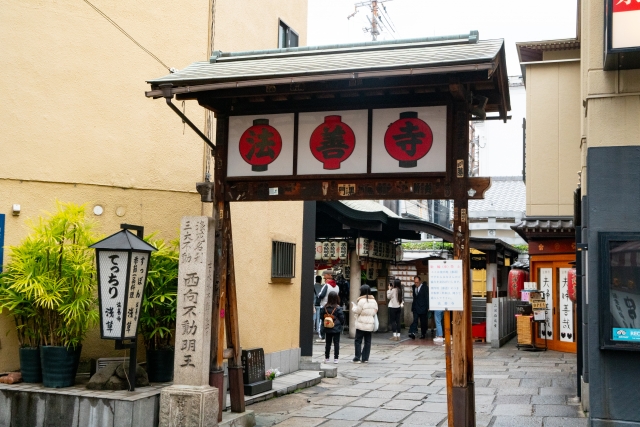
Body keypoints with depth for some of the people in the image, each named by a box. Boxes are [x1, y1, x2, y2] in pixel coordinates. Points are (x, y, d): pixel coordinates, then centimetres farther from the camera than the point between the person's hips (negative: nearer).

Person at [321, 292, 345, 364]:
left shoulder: (325, 308, -3)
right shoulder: (338, 308, -13)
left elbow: (321, 316, 4)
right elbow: (341, 318, -9)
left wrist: (323, 325, 18)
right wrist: (342, 325, 9)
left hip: (327, 329, 3)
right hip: (336, 328, -3)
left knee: (328, 343, 11)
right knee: (336, 343, 4)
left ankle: (326, 358, 14)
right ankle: (335, 358, 2)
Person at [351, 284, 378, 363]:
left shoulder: (362, 300, -14)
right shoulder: (373, 301, 7)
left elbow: (357, 311, -9)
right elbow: (375, 311, 12)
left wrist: (353, 306, 6)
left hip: (361, 324, -6)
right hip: (370, 324, 6)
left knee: (358, 341, 2)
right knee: (368, 341, 10)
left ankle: (357, 358, 2)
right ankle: (365, 358, 11)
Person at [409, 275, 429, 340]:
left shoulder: (425, 287, -7)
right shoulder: (413, 287, 8)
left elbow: (427, 298, -8)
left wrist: (427, 307, -12)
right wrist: (412, 307, 12)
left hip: (423, 308, -3)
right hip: (415, 308, 3)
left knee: (423, 322, 5)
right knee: (415, 320, -9)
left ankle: (423, 334, 16)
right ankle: (412, 333, -21)